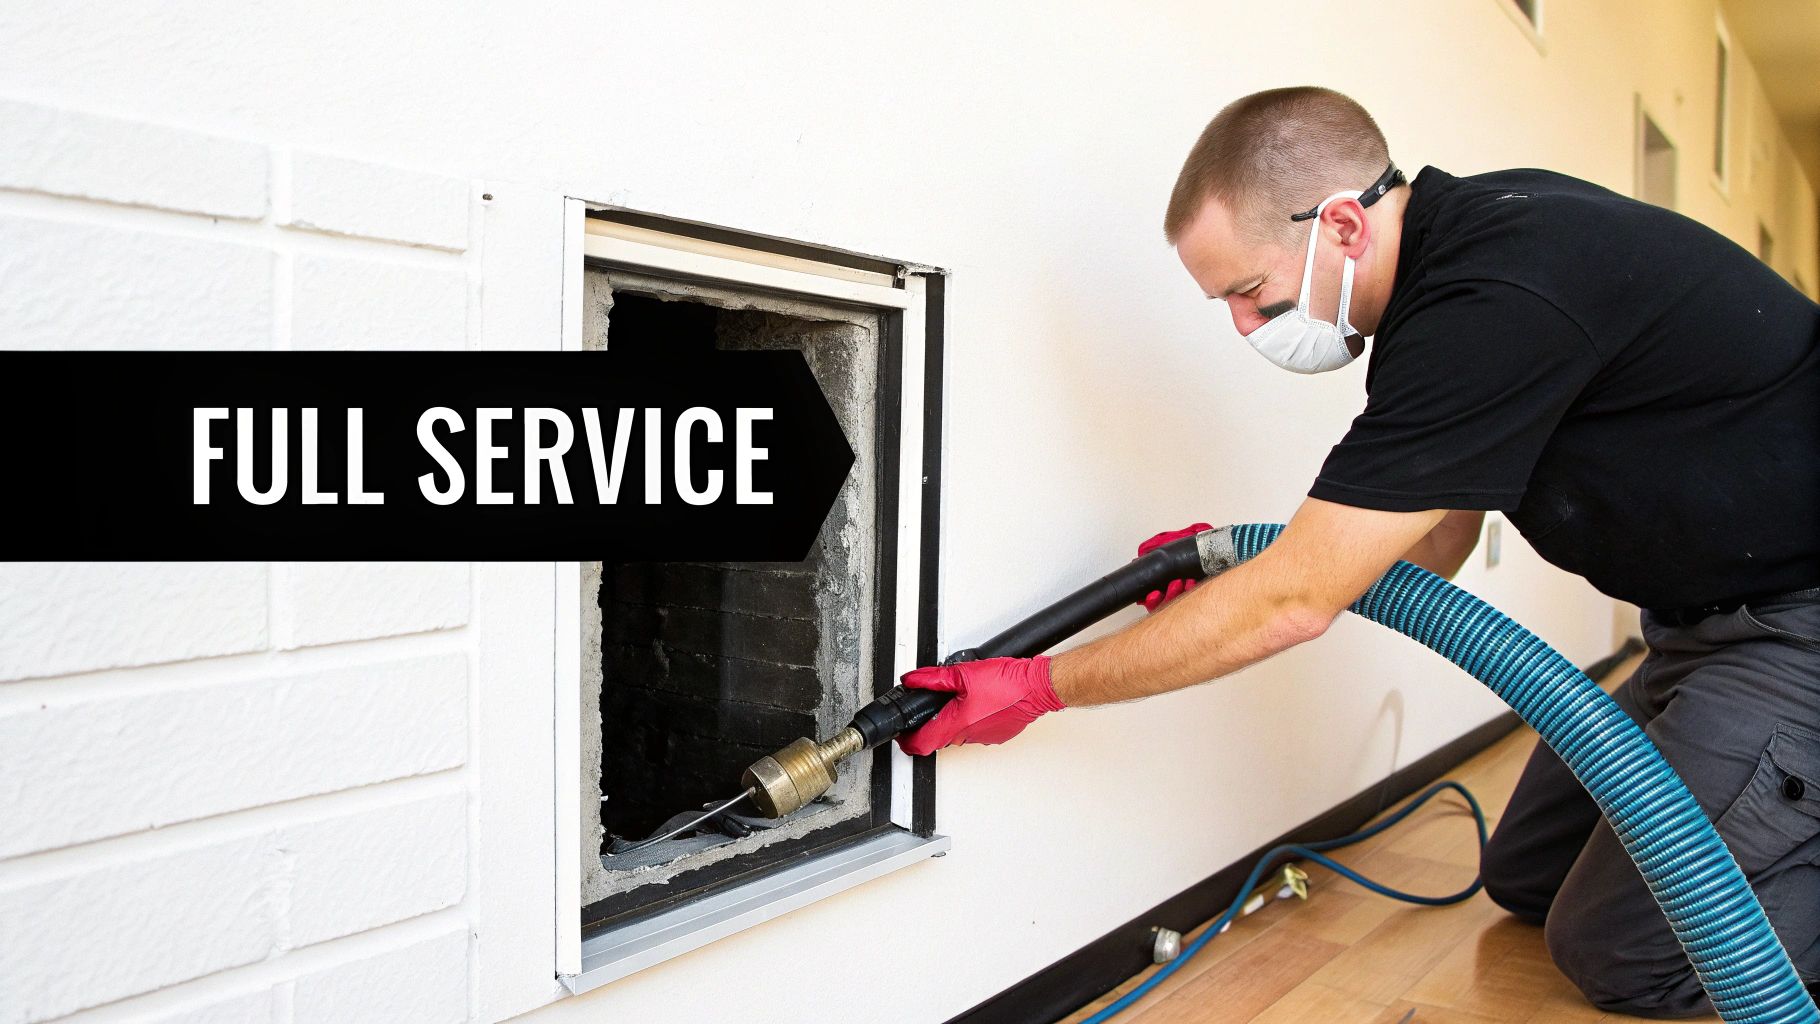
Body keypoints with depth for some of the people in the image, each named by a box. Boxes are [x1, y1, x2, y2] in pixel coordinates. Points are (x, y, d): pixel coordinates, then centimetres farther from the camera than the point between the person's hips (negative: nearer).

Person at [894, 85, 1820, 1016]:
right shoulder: (1465, 231, -1)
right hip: (1711, 618, 9)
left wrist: (1036, 686, -21)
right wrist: (1235, 564, -8)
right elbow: (1437, 542, 5)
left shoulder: (1492, 305, -32)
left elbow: (1292, 606, -29)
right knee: (1525, 880, 13)